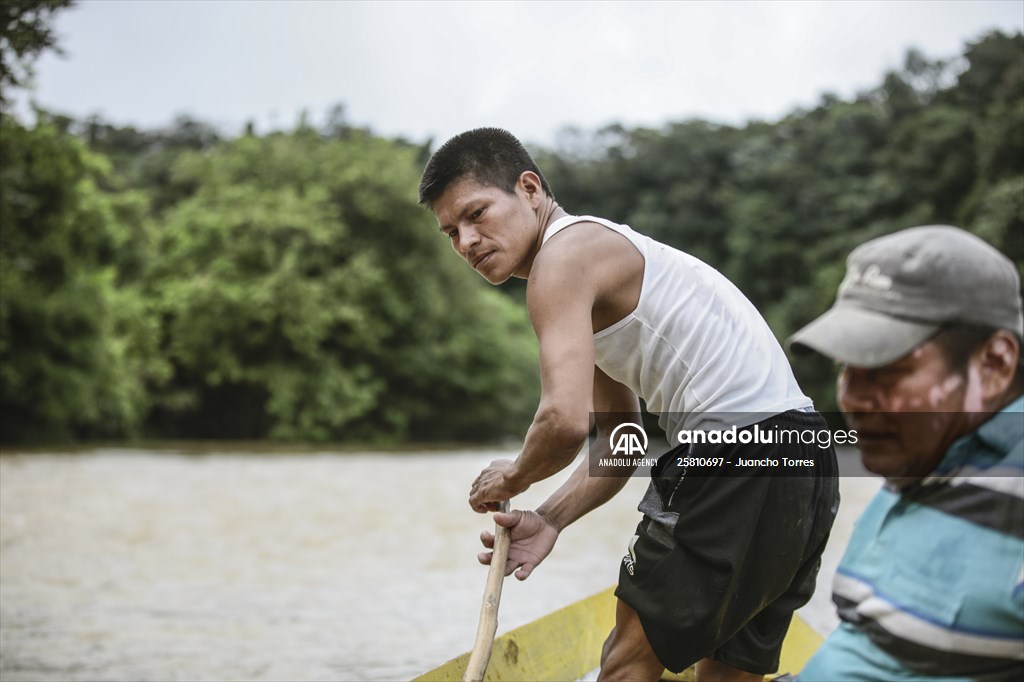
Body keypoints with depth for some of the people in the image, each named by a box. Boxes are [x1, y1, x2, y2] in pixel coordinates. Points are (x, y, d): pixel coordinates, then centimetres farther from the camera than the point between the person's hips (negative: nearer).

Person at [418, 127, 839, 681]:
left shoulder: (561, 256, -9)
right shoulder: (603, 256, 22)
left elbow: (566, 419, -23)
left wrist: (511, 478, -2)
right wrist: (550, 520, 7)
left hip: (739, 455, -10)